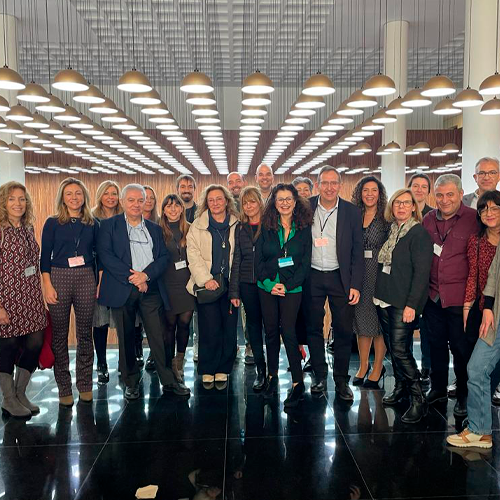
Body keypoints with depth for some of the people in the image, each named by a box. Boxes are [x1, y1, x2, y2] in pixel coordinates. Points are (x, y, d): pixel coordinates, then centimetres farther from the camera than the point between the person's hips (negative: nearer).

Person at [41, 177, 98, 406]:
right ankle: (64, 388, 15)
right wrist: (48, 286, -7)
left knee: (85, 333, 7)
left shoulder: (92, 224, 8)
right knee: (59, 335, 3)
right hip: (59, 277, -1)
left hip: (86, 278, 2)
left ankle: (85, 385, 19)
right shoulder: (52, 223, 3)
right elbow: (45, 257, 1)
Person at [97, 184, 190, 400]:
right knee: (126, 339, 7)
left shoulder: (154, 228, 16)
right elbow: (105, 255, -7)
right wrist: (131, 277, -13)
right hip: (122, 290, -2)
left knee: (160, 337, 0)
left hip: (150, 290, 2)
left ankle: (169, 381, 12)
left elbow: (163, 257, 7)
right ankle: (131, 383, 21)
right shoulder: (109, 225, 6)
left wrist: (146, 274, -11)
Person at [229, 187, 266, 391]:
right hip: (248, 284, 3)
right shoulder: (240, 228, 9)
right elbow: (236, 260, 8)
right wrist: (234, 291, 4)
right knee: (253, 324, 8)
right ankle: (260, 370, 19)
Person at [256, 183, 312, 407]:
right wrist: (269, 283, -10)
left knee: (288, 331, -9)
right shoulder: (266, 227, 4)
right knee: (271, 331, 8)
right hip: (267, 287, 2)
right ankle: (272, 375, 24)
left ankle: (298, 382, 1)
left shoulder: (304, 229, 2)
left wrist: (287, 286, -10)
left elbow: (306, 263, 0)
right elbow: (258, 258, 2)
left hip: (292, 288, -2)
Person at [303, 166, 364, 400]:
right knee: (314, 328, 10)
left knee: (343, 330, 4)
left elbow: (357, 252, 0)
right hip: (312, 277, 1)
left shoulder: (352, 212, -1)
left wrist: (355, 285, -6)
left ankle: (341, 380, 19)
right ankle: (319, 375, 26)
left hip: (340, 278, -1)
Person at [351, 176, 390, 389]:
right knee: (361, 320, 10)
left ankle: (377, 369, 17)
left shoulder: (387, 218, -1)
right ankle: (363, 366, 24)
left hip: (379, 274, -3)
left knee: (379, 322, 3)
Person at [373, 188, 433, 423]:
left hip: (404, 302, -7)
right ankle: (401, 386, 30)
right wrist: (377, 293, 11)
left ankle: (419, 399, 2)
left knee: (400, 349, -11)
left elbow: (421, 272, -14)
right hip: (384, 298, 7)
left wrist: (412, 304, -18)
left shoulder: (419, 234, -9)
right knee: (391, 346, 13)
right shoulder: (390, 231, 11)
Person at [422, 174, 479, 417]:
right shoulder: (428, 219, 6)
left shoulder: (474, 219, -8)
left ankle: (464, 395, 24)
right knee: (436, 343, 16)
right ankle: (438, 388, 33)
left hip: (459, 296, -4)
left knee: (460, 347, 6)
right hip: (433, 295, 5)